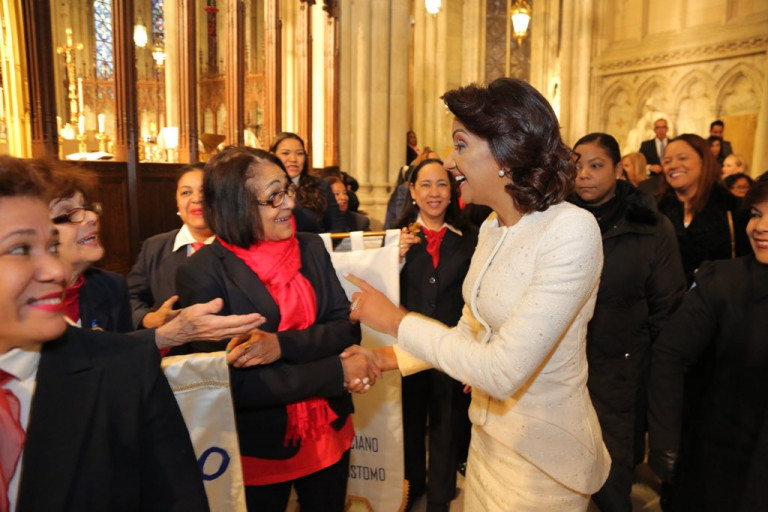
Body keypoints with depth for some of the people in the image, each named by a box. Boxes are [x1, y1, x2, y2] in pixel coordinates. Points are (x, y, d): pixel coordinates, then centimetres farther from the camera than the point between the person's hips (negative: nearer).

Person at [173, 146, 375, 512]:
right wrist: (337, 373, -21)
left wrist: (282, 345, -25)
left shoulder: (311, 248, -3)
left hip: (328, 434, 5)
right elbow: (234, 383, -21)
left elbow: (347, 329, -7)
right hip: (258, 448, -4)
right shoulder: (202, 273, -17)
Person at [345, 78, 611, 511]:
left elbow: (504, 370, -29)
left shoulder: (570, 230, -25)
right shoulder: (493, 228, 0)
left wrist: (396, 320, -21)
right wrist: (390, 357, -4)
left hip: (542, 456, -6)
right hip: (487, 434, 6)